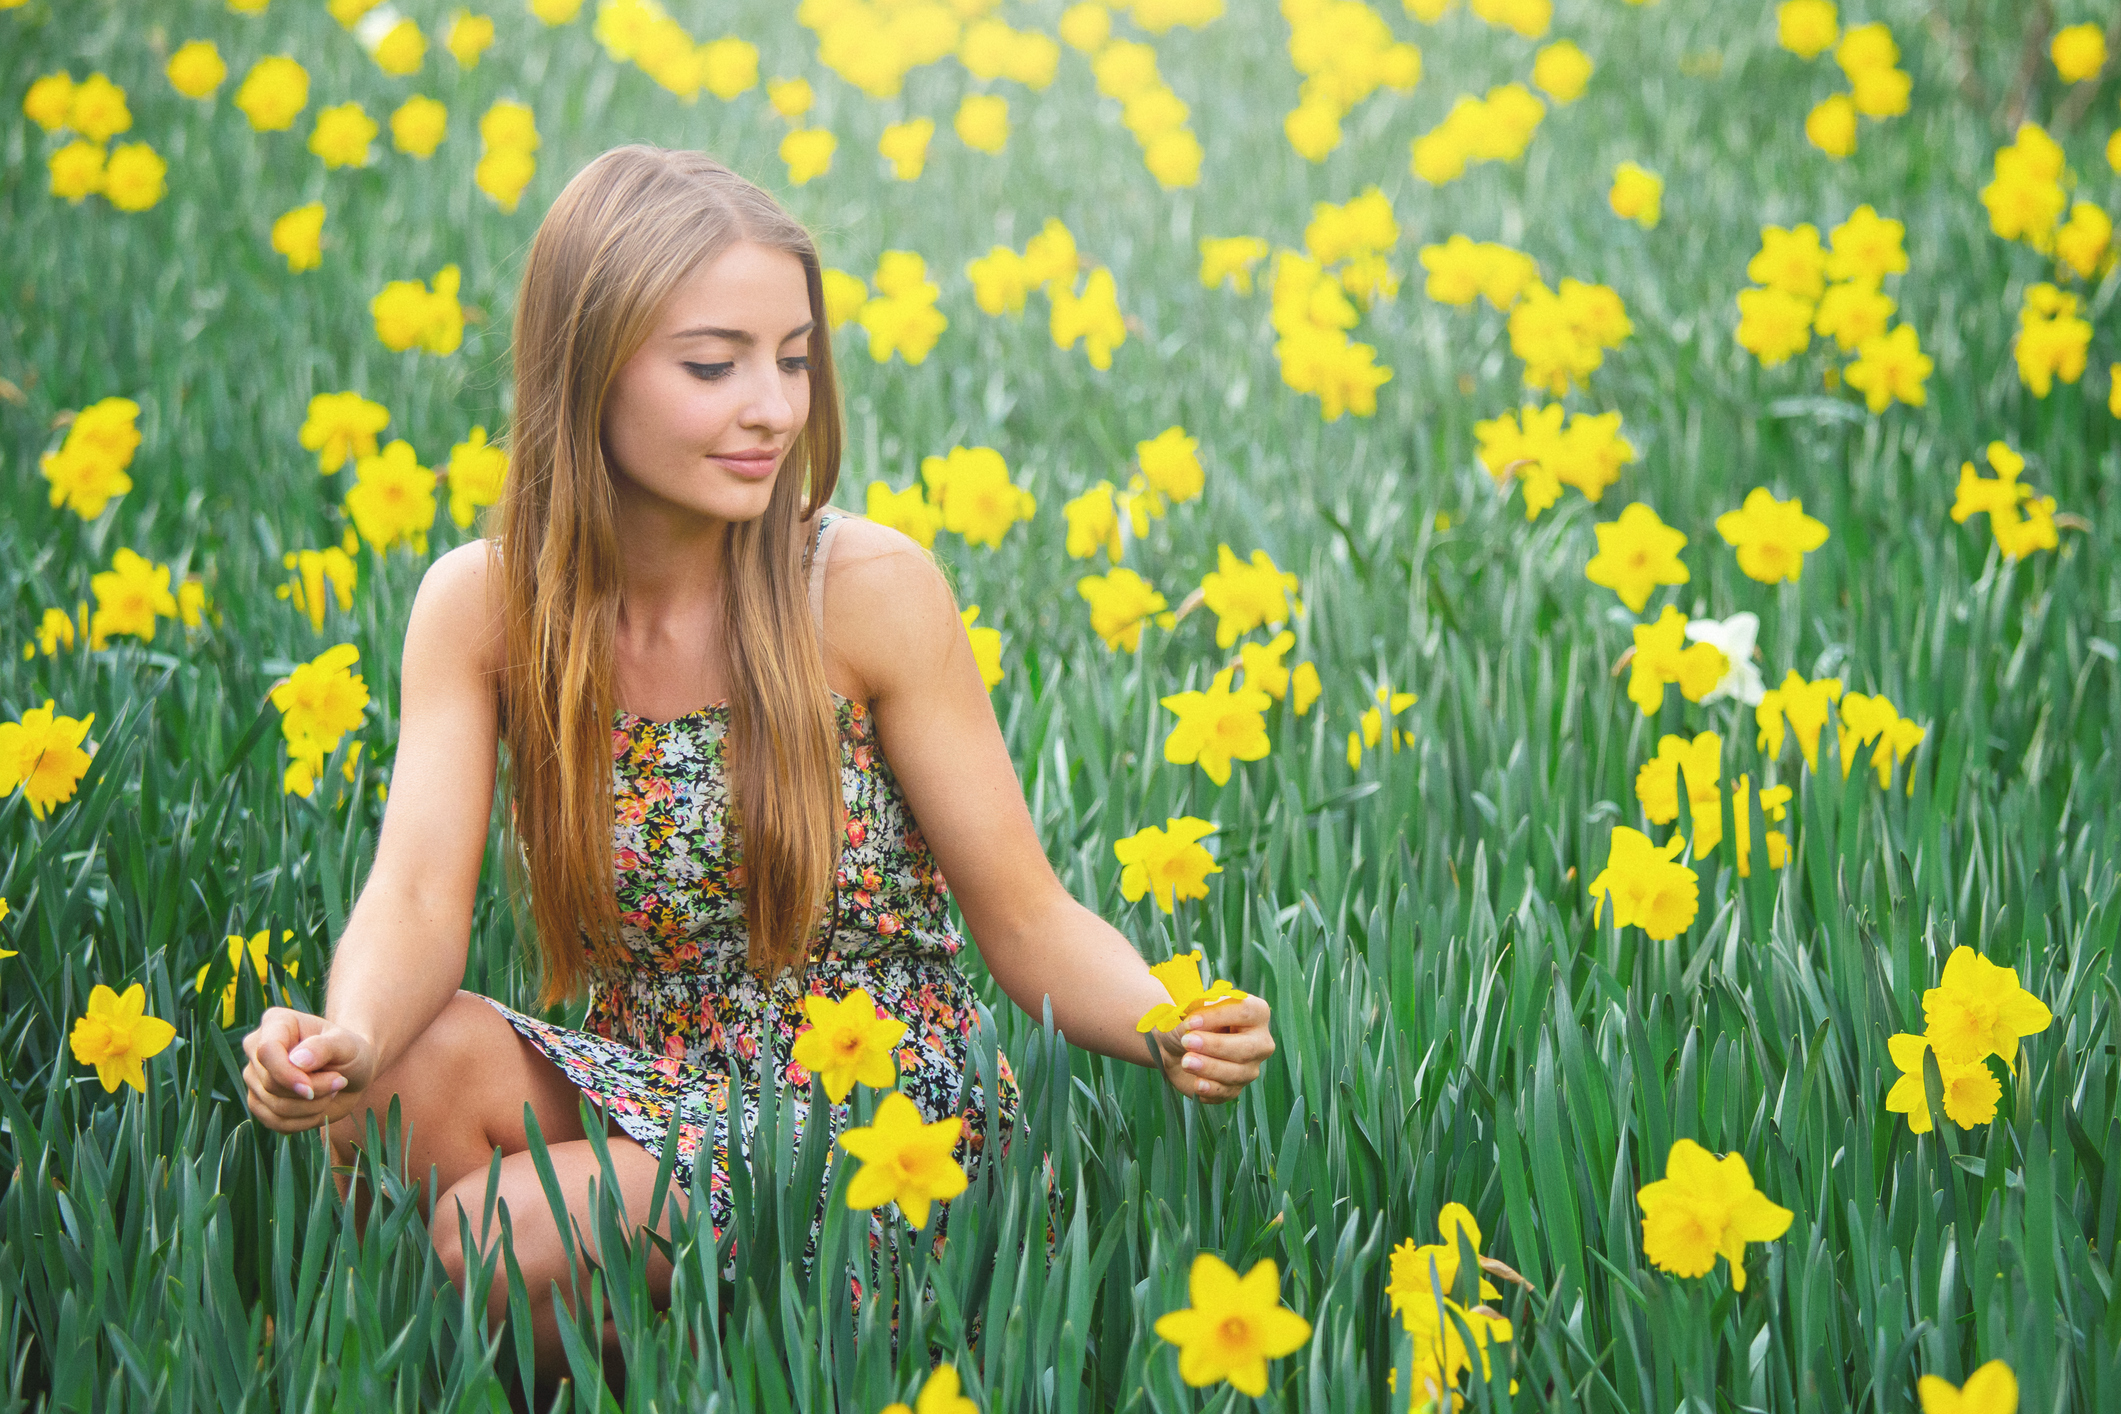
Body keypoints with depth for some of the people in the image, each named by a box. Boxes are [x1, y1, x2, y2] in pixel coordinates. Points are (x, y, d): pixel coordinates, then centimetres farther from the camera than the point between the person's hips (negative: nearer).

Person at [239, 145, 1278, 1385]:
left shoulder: (872, 590, -14)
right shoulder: (482, 607, -6)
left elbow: (1027, 919, -9)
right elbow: (419, 899, -17)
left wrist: (1172, 1028, -30)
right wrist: (349, 1038, -40)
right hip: (645, 1095, 4)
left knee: (495, 1235, -27)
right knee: (425, 1063, -27)